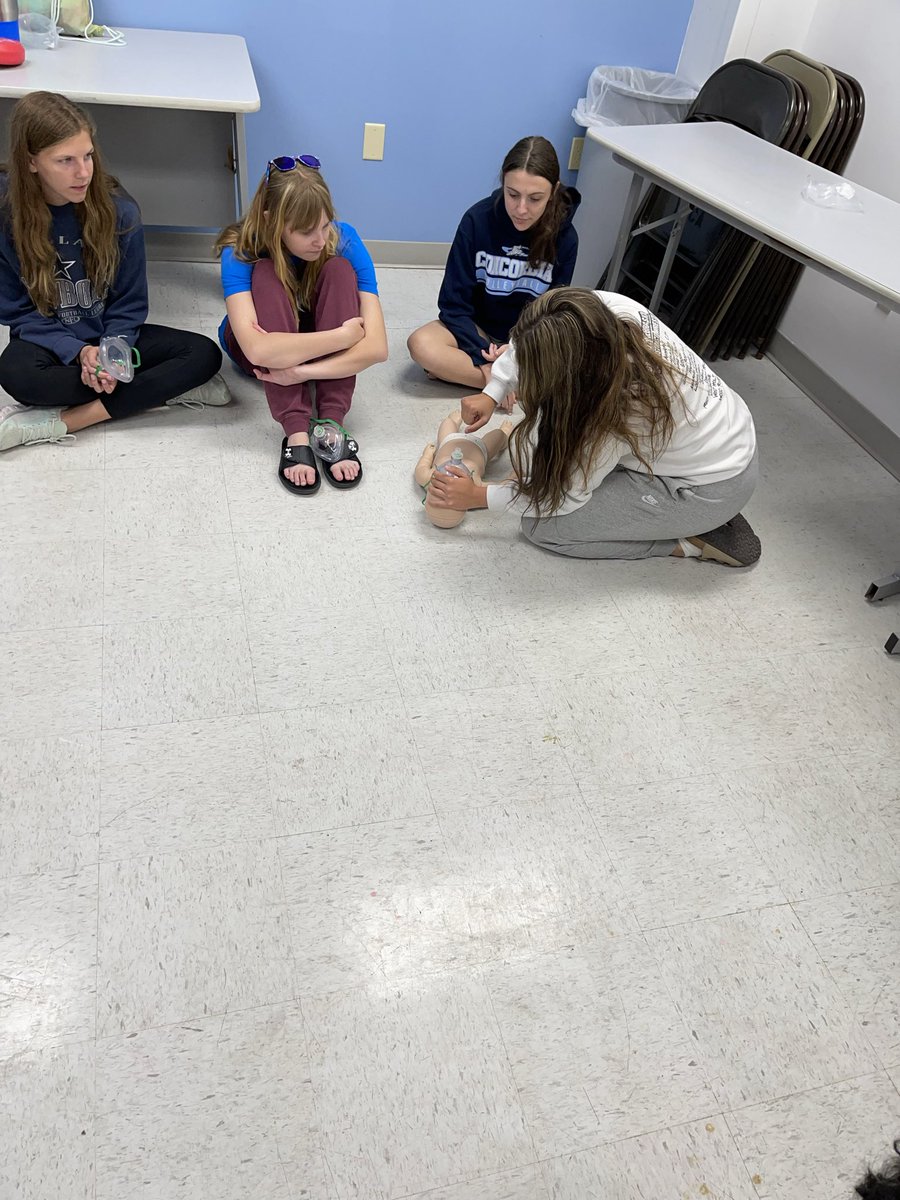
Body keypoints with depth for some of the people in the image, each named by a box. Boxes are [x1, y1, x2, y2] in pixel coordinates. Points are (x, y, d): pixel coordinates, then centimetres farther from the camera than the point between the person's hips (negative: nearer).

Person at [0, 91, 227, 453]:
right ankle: (165, 388, -23)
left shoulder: (119, 209, -12)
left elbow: (129, 304, -4)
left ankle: (57, 423, -26)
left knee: (205, 354, -21)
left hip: (110, 335, 3)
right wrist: (78, 352, -22)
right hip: (50, 340, -2)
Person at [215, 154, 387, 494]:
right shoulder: (241, 254, -29)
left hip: (322, 358, 2)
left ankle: (330, 426, -34)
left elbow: (376, 346, -32)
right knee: (267, 277, -32)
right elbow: (257, 349, -45)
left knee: (339, 269, -27)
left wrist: (300, 370, -41)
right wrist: (343, 335, -40)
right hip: (252, 347, -1)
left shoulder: (343, 241, -24)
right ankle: (296, 435, -40)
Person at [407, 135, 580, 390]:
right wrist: (483, 356, -27)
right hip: (477, 330, 0)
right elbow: (454, 303, -13)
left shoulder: (564, 237, -12)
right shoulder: (478, 220, -15)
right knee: (421, 345, -31)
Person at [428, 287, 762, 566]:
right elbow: (532, 344, 2)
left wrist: (478, 496, -12)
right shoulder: (602, 305, -20)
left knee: (541, 525, -8)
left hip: (712, 488, -8)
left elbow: (567, 496, -19)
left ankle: (690, 540, -2)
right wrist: (491, 393, -6)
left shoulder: (614, 408, -36)